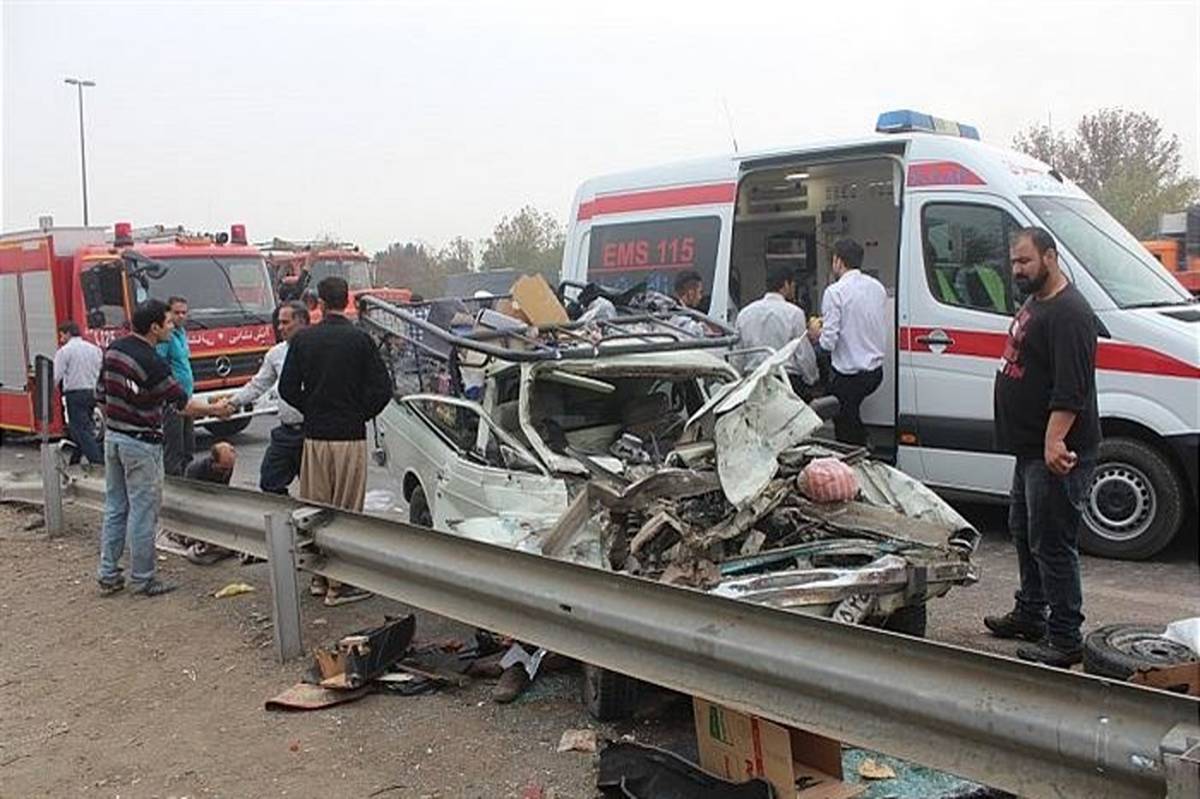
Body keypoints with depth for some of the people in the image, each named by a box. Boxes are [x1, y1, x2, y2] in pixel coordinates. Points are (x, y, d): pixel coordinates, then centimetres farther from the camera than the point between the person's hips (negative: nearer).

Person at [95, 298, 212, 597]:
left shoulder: (113, 349, 3)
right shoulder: (152, 363, -21)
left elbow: (101, 394, 11)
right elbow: (183, 404, -14)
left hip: (112, 437, 8)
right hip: (141, 444, -8)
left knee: (115, 508, 14)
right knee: (143, 512, 1)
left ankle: (108, 575, 19)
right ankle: (142, 579, 10)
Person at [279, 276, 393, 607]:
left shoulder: (302, 340, 1)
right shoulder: (360, 340, -7)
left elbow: (287, 388, 1)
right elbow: (382, 389, -9)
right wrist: (360, 414, 7)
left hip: (314, 434, 3)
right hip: (350, 436, -3)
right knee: (346, 511, 3)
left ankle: (320, 576, 22)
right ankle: (340, 583, 5)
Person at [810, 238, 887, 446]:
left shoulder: (835, 292, -15)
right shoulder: (878, 287, 7)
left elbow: (828, 342, -18)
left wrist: (817, 333, 5)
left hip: (849, 376, -7)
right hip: (876, 371, 7)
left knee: (847, 435, 4)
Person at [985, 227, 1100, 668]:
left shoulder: (1069, 313, -18)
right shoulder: (1033, 304, 15)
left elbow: (1071, 390, -26)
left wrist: (1054, 441, -33)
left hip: (1054, 454, -11)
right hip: (1031, 449, 11)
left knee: (1052, 544, -5)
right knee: (1024, 532, 20)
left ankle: (1065, 639, 4)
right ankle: (1030, 614, 35)